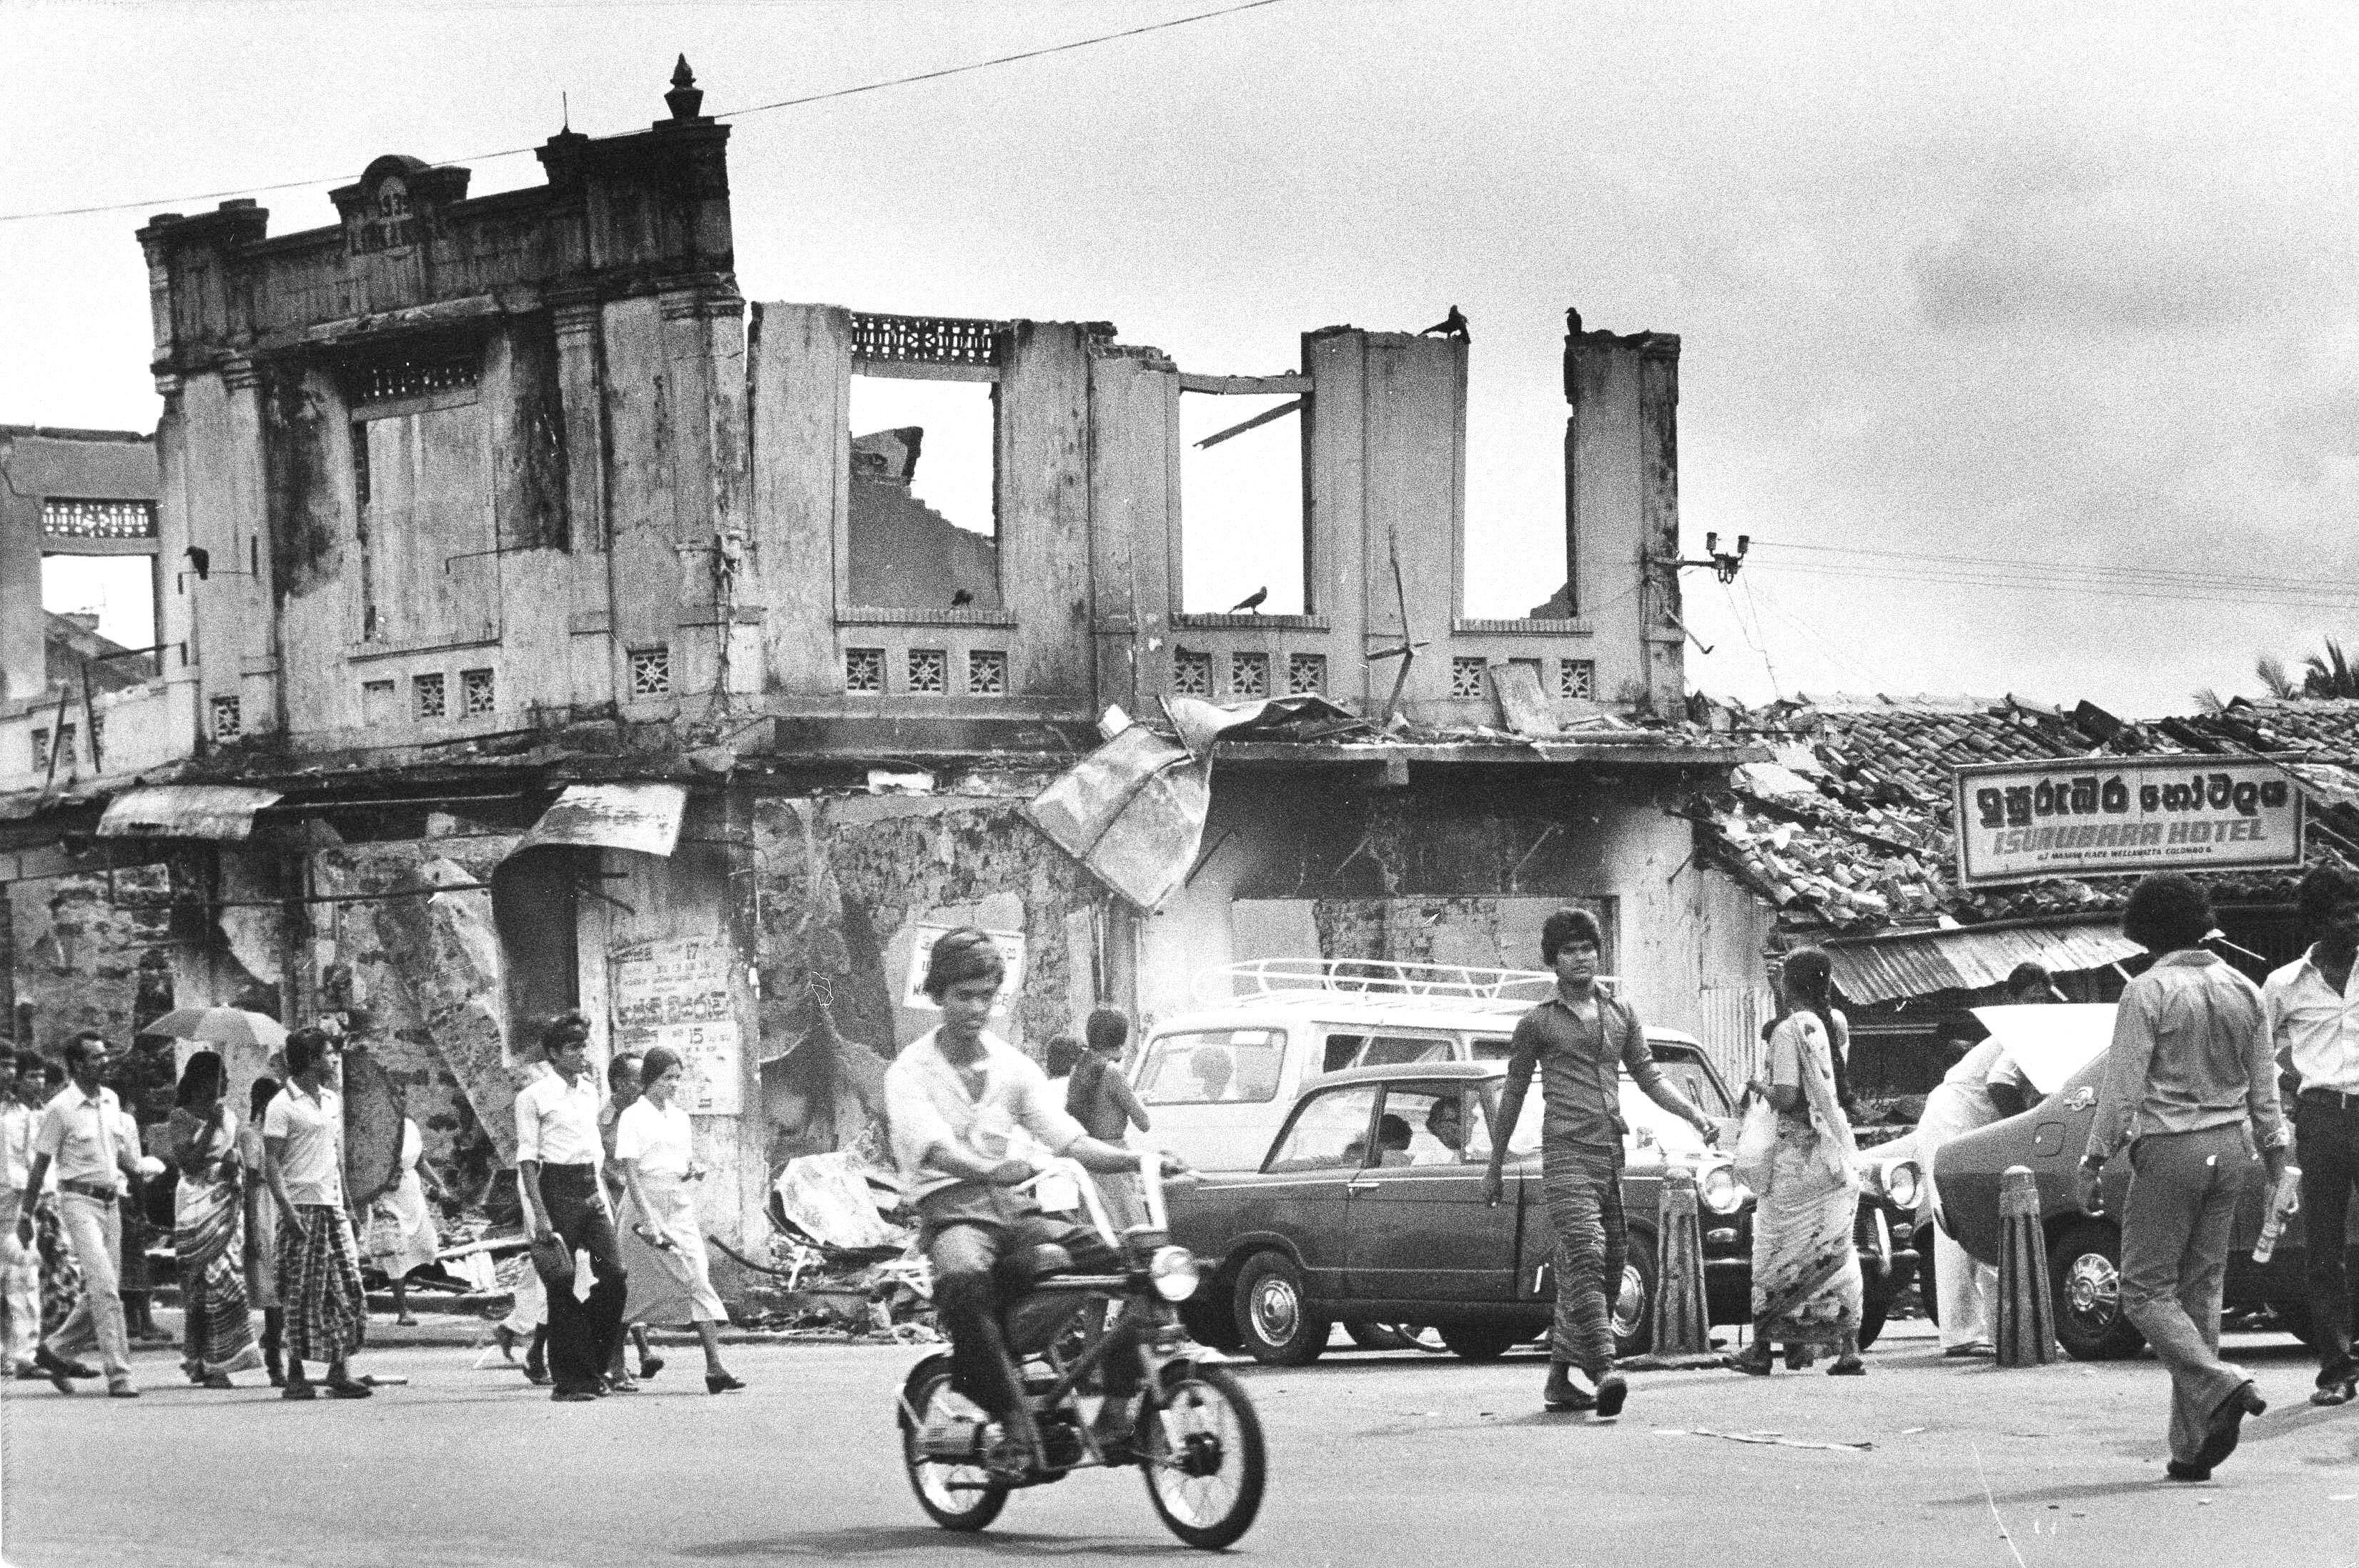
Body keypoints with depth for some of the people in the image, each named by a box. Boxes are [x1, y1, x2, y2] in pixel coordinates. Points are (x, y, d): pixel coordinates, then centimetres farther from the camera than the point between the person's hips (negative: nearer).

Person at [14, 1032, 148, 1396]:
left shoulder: (111, 1100, 11)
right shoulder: (60, 1109, -9)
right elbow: (40, 1165, -4)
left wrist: (133, 1170, 5)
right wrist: (26, 1215, -1)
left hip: (111, 1201, 7)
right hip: (79, 1200, -7)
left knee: (102, 1291, 8)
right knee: (104, 1287, -16)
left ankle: (55, 1351, 26)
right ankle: (118, 1375, -17)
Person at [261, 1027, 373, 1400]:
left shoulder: (332, 1100, 15)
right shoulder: (283, 1105, -8)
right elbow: (271, 1163, -11)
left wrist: (345, 1201, 16)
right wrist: (287, 1210, -19)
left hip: (332, 1205, 7)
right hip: (302, 1206, -7)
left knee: (346, 1289, 2)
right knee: (304, 1294, -4)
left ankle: (339, 1371, 7)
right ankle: (295, 1377, 2)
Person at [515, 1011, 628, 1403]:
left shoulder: (590, 1090, 15)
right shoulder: (533, 1097, -5)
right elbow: (527, 1158, -7)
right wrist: (540, 1213, -15)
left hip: (591, 1191, 6)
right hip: (556, 1190, -6)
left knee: (614, 1275, -6)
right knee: (563, 1289, -3)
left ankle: (594, 1367, 8)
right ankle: (569, 1381, 2)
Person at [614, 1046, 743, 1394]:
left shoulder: (680, 1116, 12)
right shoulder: (632, 1118, -6)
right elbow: (630, 1172, -12)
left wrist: (695, 1169, 0)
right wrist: (649, 1221, -21)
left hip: (681, 1205, 5)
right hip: (645, 1205, -5)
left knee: (699, 1280, -9)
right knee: (640, 1287, 0)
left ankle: (715, 1368, -15)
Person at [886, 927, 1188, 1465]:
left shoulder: (1013, 1067, 15)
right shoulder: (910, 1072, 1)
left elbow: (1067, 1138, 5)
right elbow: (932, 1146, -19)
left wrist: (1135, 1159, -15)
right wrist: (990, 1170, -41)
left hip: (1015, 1206, 5)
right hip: (950, 1208, -5)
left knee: (1128, 1263, -17)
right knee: (964, 1278, -41)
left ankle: (1114, 1413, -13)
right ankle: (1011, 1420, -35)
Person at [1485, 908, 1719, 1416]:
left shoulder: (1621, 1013, 16)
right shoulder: (1537, 1022, 5)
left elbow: (1649, 1075, 18)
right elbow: (1513, 1093, 10)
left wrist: (1694, 1114, 1)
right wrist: (1495, 1165, 13)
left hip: (1612, 1153, 5)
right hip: (1566, 1150, -5)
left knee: (1607, 1264, 6)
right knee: (1585, 1256, -20)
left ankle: (1560, 1379, 16)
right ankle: (1603, 1372, -32)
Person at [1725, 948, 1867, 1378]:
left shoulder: (1788, 1031, -15)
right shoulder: (1835, 1024, 5)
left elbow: (1787, 1098, -20)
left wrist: (1758, 1085, 0)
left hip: (1797, 1153, -6)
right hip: (1838, 1149, 6)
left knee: (1775, 1248, 6)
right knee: (1838, 1250, 8)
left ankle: (1760, 1350, 12)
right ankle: (1849, 1350, 3)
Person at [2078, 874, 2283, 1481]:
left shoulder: (2149, 992, -9)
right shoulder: (2243, 991, 9)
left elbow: (2122, 1089, -12)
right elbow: (2264, 1090, 13)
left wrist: (2093, 1163, -8)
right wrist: (2275, 1158, 19)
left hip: (2171, 1149, -6)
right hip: (2232, 1150, 6)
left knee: (2147, 1289, 2)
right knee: (2202, 1288, 10)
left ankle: (2220, 1387, -20)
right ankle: (2192, 1446, 8)